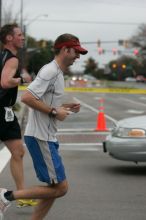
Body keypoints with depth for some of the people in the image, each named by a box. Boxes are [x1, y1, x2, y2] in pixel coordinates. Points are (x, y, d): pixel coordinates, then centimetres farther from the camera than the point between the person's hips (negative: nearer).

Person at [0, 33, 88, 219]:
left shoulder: (57, 73, 17)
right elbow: (27, 97, -24)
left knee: (55, 188, 11)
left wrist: (65, 107, 12)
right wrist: (54, 112, -18)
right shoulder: (50, 71, -14)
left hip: (47, 138, 10)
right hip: (39, 138, -10)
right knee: (60, 188, -9)